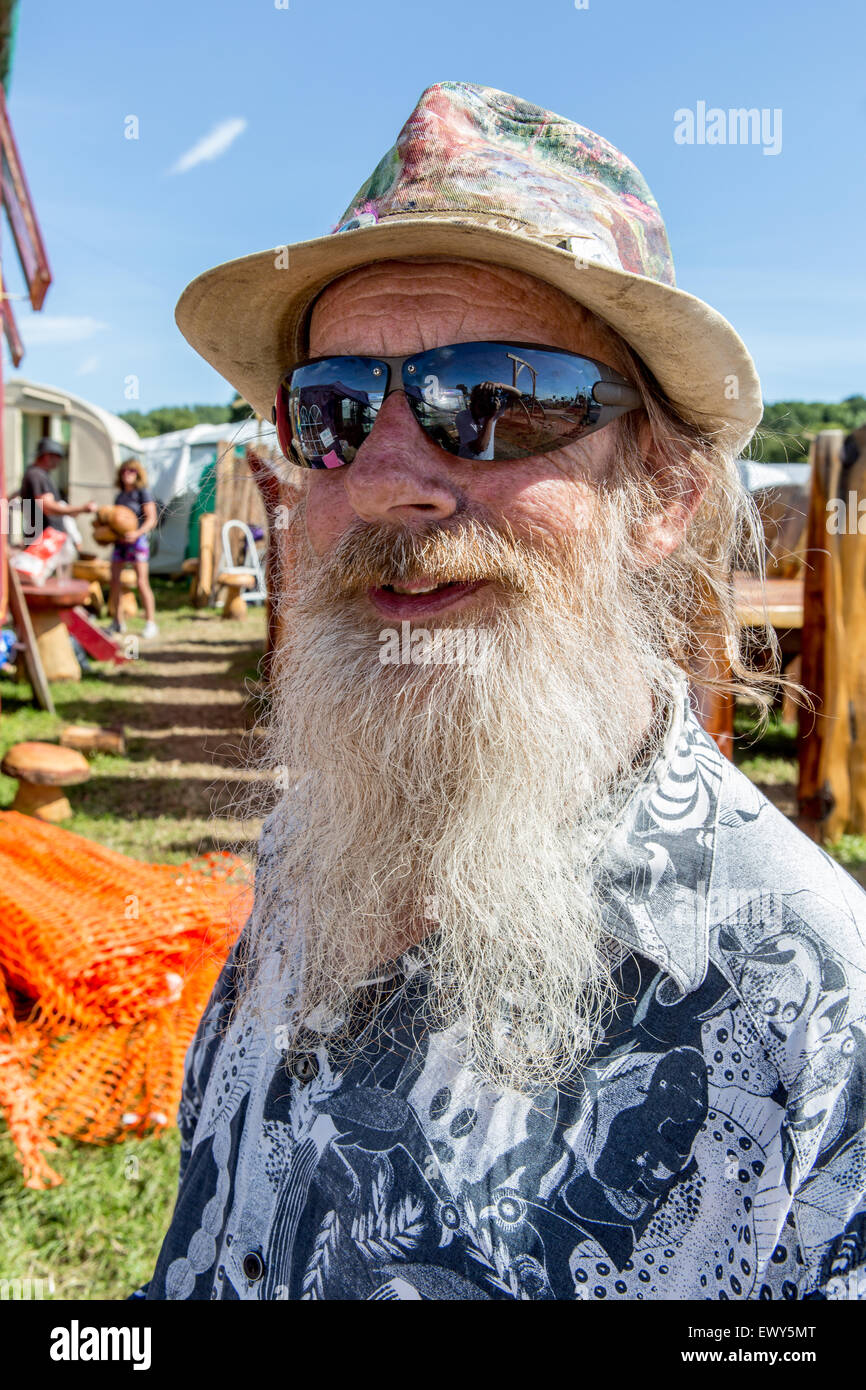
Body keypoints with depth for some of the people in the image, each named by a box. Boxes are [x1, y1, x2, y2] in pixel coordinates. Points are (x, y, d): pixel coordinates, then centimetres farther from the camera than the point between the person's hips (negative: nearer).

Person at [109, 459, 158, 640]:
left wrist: (137, 533, -25)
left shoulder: (143, 493, -4)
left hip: (138, 540, -7)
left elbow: (151, 519, -11)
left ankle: (150, 623, -7)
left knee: (141, 582, -12)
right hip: (120, 541, 7)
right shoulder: (119, 496, 16)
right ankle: (117, 622, 16)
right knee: (114, 581, 5)